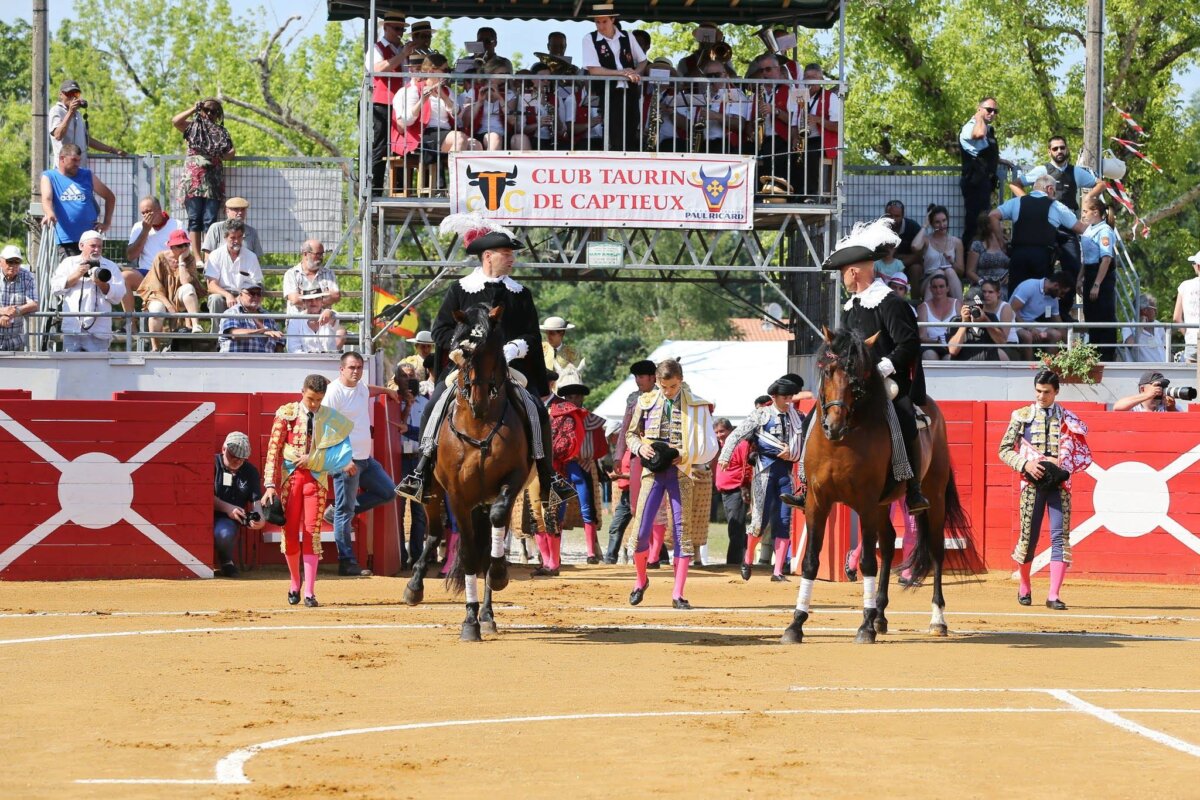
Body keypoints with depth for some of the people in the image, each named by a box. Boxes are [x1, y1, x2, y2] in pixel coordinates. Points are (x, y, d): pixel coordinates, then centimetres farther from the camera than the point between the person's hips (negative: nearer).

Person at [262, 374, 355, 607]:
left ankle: (309, 592, -6)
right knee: (289, 531, 2)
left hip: (316, 478, 0)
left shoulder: (330, 418, 2)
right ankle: (295, 583, 24)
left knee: (312, 533, -6)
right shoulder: (286, 413, -1)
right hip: (290, 476, 0)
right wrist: (270, 485, -11)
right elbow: (273, 450, -3)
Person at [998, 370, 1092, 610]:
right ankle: (1024, 588, 24)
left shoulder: (1068, 419, 9)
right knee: (1028, 536, 1)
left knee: (1060, 536, -9)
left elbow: (1084, 455, 7)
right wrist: (1025, 464, -11)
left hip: (1059, 482, 0)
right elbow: (1005, 450, 6)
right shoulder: (1022, 416, 8)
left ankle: (1054, 595, -11)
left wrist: (1062, 463, -10)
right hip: (1032, 482, 0)